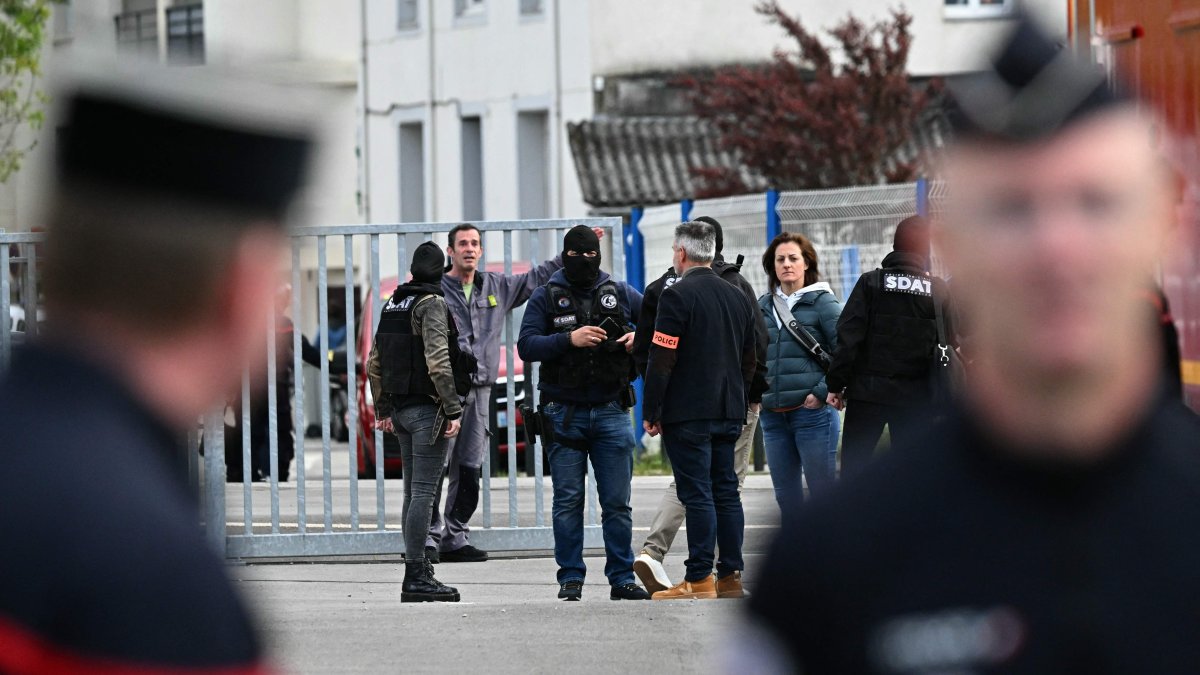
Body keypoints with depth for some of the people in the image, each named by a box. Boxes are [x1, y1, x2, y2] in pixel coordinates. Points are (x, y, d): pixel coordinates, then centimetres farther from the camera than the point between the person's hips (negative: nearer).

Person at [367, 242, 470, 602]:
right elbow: (437, 362, -20)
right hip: (427, 408, -8)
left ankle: (419, 572, 17)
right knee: (423, 492, -8)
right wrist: (453, 410, -17)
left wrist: (383, 409, 25)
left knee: (413, 492, 13)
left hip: (400, 408, 8)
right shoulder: (432, 304, -11)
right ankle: (415, 576, -10)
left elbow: (374, 363, 18)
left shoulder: (393, 305, 13)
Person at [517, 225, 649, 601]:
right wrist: (569, 339, -20)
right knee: (568, 501, 1)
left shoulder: (620, 294, 7)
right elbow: (526, 344, -8)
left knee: (617, 501, 2)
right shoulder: (546, 298, 2)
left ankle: (622, 579, 7)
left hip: (611, 412, 1)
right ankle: (570, 578, 7)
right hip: (564, 413, -1)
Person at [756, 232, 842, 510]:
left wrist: (823, 392, -12)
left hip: (812, 412, -6)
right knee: (786, 497, 9)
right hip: (773, 415, 6)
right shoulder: (764, 306, 13)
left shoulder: (821, 302, -2)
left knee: (823, 494, -4)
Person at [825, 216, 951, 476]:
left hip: (868, 392, -1)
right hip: (917, 397, 1)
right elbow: (949, 346, 4)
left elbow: (848, 337, -6)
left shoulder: (870, 282, -2)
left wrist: (836, 384, -2)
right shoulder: (938, 291, 1)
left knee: (853, 464, 4)